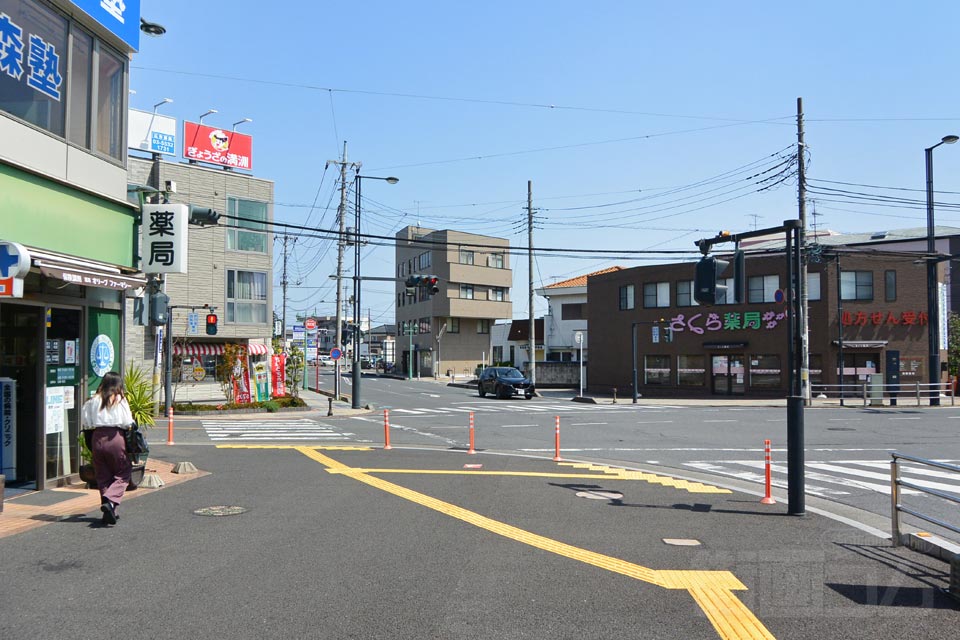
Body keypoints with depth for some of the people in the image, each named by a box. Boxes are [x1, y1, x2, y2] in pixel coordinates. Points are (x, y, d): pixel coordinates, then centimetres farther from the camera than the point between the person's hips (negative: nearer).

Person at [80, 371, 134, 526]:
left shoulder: (93, 401, 7)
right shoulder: (120, 400, -2)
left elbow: (85, 423, 5)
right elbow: (128, 423, -7)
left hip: (97, 438, 4)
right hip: (115, 438, -4)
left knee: (103, 476, 13)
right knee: (122, 474, 7)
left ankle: (109, 512, 15)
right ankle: (110, 500, -17)